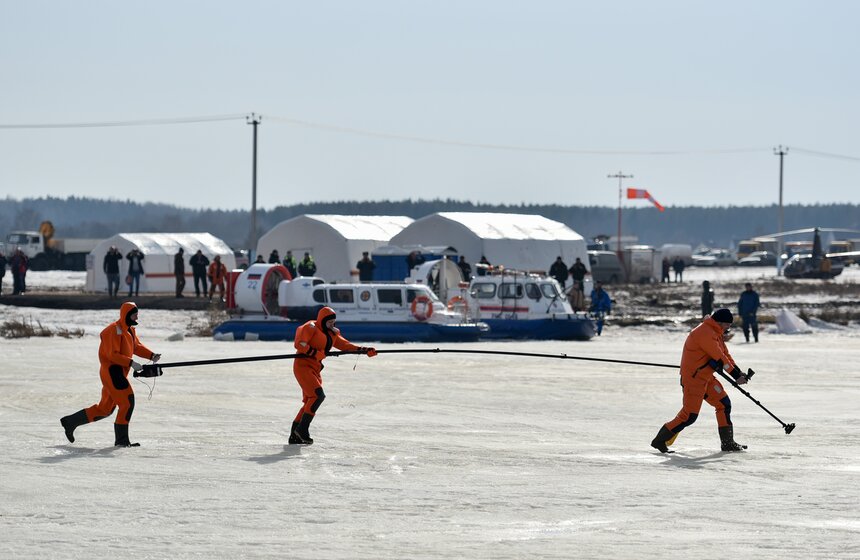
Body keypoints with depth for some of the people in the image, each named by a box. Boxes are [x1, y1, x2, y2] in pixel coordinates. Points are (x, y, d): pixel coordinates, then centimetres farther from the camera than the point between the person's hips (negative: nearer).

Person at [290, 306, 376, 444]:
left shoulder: (332, 333, 14)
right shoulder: (310, 328, -11)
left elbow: (344, 345, 9)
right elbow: (299, 344, -19)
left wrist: (364, 350, -3)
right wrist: (315, 353, -24)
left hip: (315, 369, 9)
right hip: (303, 366, -9)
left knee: (310, 401, 10)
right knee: (318, 395, -21)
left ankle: (294, 436, 17)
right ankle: (302, 429, -18)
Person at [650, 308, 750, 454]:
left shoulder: (715, 333, 14)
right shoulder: (705, 333, -20)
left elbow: (725, 354, 16)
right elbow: (720, 358, -22)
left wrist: (738, 372, 4)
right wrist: (736, 375, -18)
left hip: (706, 377, 10)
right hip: (693, 378, -10)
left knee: (724, 404, 9)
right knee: (689, 415, -12)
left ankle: (727, 442, 16)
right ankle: (660, 440, -4)